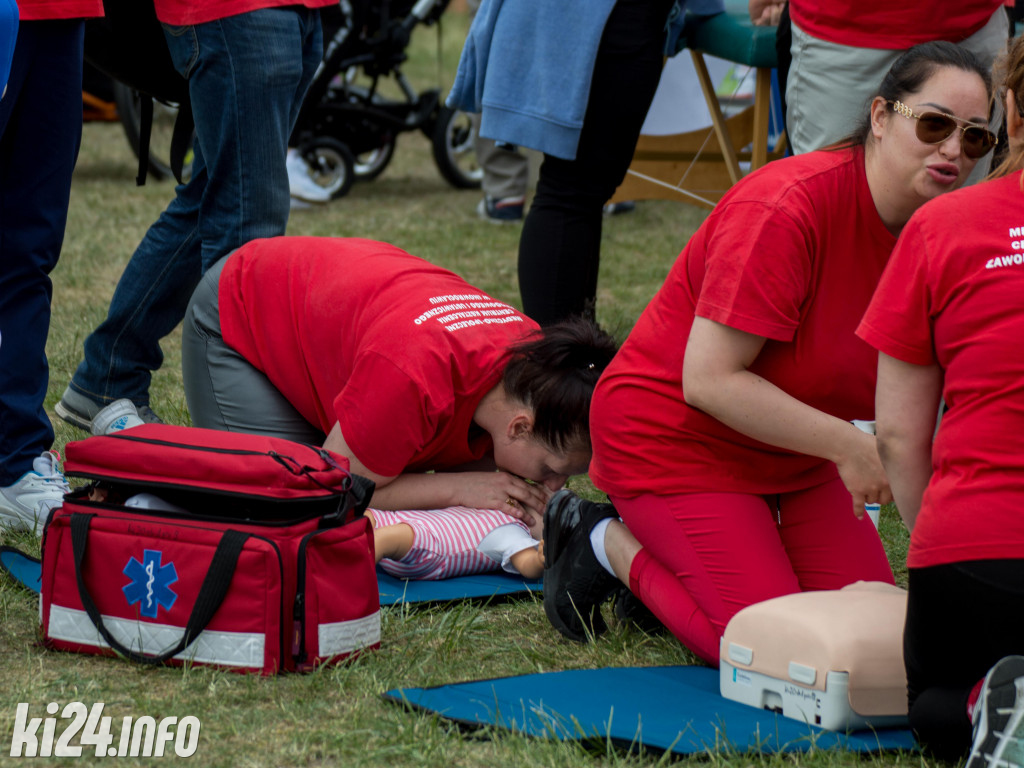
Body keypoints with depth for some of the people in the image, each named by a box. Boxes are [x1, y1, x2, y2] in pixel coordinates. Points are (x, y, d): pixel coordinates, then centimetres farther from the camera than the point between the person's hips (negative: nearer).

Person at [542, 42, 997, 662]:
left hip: (793, 457, 8)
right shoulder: (785, 208, -28)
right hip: (675, 439, -8)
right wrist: (847, 445, -28)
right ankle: (615, 546, 6)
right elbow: (709, 380, -29)